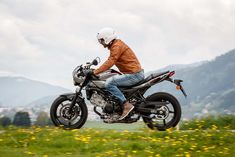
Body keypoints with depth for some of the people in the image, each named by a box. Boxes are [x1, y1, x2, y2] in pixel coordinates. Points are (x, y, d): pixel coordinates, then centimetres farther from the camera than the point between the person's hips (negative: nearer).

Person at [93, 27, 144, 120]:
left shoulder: (117, 46, -13)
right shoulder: (115, 45, 19)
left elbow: (110, 62, -23)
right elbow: (110, 61, 25)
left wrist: (95, 72, -24)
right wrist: (97, 70, 20)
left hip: (134, 75, -11)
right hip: (134, 73, 11)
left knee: (109, 83, -21)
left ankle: (126, 104, -23)